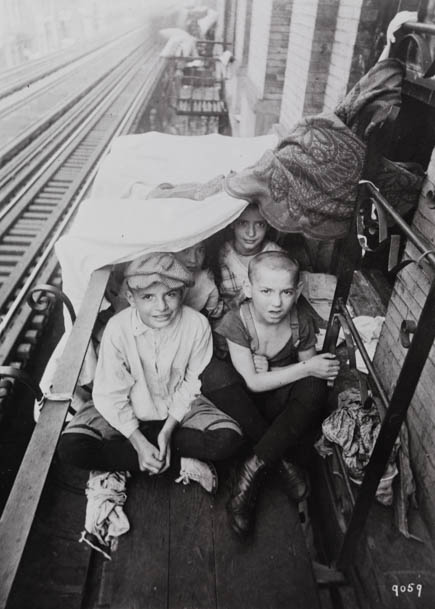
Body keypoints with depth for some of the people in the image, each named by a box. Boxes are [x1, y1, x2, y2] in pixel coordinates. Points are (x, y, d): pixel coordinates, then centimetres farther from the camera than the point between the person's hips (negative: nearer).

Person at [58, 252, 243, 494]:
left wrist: (168, 431, -16)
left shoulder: (197, 324, -23)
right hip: (126, 411, 0)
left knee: (228, 438, -21)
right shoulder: (118, 328, -25)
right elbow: (110, 395, -17)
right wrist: (140, 444, -21)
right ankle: (180, 463, -14)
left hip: (178, 408, 1)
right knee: (70, 445, -22)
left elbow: (192, 384, -10)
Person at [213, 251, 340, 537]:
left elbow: (312, 373, 0)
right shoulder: (235, 322, -20)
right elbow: (253, 382, -21)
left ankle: (252, 469, -26)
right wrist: (307, 368, -24)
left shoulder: (301, 322, -11)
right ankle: (286, 461, -21)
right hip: (243, 404, -1)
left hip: (281, 402, 2)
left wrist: (268, 371, -18)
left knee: (314, 388, -30)